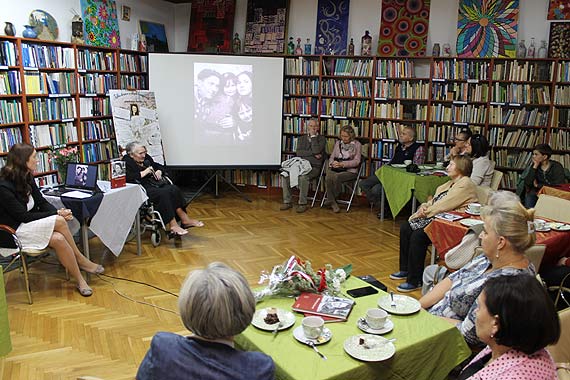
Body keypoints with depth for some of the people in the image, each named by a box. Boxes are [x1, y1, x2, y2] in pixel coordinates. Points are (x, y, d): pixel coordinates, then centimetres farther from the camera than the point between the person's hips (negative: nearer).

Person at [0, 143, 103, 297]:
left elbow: (42, 202, 5)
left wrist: (58, 212, -15)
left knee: (58, 239, -25)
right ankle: (81, 260, -10)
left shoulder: (27, 178, 3)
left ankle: (79, 280, -17)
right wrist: (57, 214, -21)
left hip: (27, 225, 7)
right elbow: (24, 216, -22)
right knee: (59, 222, -27)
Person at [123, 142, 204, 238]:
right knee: (163, 193, -33)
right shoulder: (127, 163, -2)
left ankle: (184, 219, -24)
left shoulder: (146, 158, 19)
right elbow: (128, 178, -20)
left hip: (155, 184, 7)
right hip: (144, 188, -7)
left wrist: (159, 171, 7)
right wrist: (144, 172, -15)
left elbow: (160, 166, 31)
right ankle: (172, 225, -35)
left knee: (174, 189, -21)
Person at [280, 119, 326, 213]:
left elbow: (316, 151, -14)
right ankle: (287, 202, -14)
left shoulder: (321, 139, 6)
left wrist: (313, 136, -6)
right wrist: (313, 154, -8)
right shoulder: (301, 138, 18)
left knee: (303, 177, -35)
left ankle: (303, 204, -23)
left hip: (314, 167, -4)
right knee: (285, 174, -22)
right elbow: (299, 153, 2)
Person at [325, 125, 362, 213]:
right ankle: (333, 203, -21)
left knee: (336, 177, -34)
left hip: (350, 170, -3)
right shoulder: (338, 143, 19)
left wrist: (342, 164, -19)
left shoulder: (357, 144, 5)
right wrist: (332, 163, -7)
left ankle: (332, 199, -11)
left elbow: (356, 161, -5)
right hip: (335, 169, 4)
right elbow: (332, 157, 18)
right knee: (328, 178, -31)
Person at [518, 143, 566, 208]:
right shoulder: (534, 165, 3)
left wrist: (538, 185, -8)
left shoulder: (557, 167, -6)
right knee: (529, 196, -28)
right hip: (538, 193, 3)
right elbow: (527, 183, -9)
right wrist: (535, 167, -13)